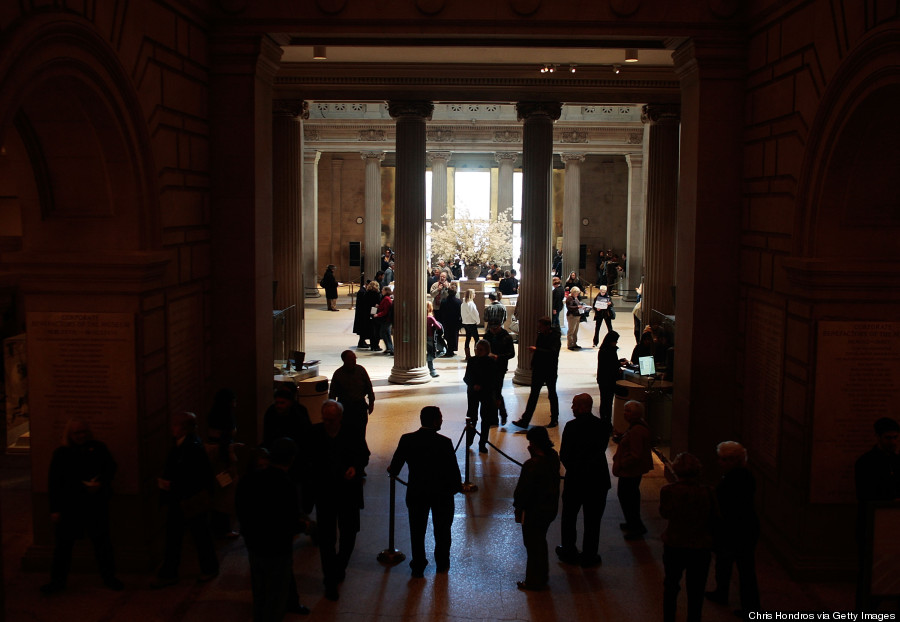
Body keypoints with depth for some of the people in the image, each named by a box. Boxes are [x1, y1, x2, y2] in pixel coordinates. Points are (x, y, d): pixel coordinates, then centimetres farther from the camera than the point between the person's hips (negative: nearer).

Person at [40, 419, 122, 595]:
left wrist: (101, 483, -14)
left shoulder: (98, 448, 2)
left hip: (96, 504, 1)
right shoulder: (61, 453, -1)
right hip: (69, 506, -1)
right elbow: (53, 483, -2)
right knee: (64, 543, 4)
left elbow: (111, 467, 6)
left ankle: (108, 577, 21)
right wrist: (54, 509, -6)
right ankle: (57, 581, 17)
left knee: (102, 541, 9)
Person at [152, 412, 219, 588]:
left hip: (193, 503, -8)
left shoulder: (195, 449, -23)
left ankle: (209, 570, 28)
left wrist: (172, 485, -21)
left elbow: (198, 481, -23)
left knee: (201, 537, 10)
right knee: (172, 539, 13)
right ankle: (168, 575, 24)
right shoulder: (178, 446, 3)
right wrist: (164, 481, 2)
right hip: (176, 501, 8)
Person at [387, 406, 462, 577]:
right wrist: (458, 486, 5)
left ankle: (418, 565, 26)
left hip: (416, 493, 2)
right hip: (441, 493, -2)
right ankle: (442, 563, 34)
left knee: (417, 530, 17)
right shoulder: (444, 443, -21)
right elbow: (453, 469, -14)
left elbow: (394, 468, -3)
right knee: (442, 529, 19)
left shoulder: (406, 440, -13)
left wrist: (392, 472, 20)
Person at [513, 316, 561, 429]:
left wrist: (536, 349, -31)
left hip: (550, 371, -6)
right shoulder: (540, 335, 3)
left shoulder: (555, 337, -16)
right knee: (533, 395, 4)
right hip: (538, 369, 6)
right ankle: (525, 420, 3)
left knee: (552, 395, 9)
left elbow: (553, 352, -30)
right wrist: (533, 364, 10)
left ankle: (554, 419, 25)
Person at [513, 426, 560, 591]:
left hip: (534, 511, -8)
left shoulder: (532, 465, -29)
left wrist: (518, 508, -5)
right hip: (550, 508, 8)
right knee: (540, 542, 24)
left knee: (533, 545, 9)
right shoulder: (553, 457, -6)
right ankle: (542, 576, 39)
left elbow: (523, 490, -22)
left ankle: (534, 581, 22)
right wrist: (535, 454, -3)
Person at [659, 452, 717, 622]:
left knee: (670, 586, 24)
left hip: (673, 546, 1)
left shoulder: (668, 491, -18)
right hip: (701, 548, -1)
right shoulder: (707, 493, -19)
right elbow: (714, 518, -6)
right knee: (696, 591, 16)